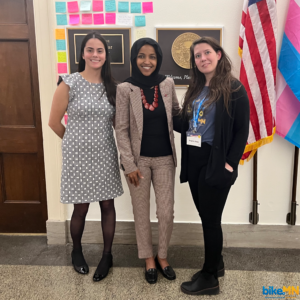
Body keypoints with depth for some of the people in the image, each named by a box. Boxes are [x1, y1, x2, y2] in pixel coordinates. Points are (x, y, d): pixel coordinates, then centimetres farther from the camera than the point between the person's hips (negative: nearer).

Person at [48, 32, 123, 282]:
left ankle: (107, 255, 27)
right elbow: (54, 122, -2)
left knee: (108, 205, 8)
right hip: (78, 156, -3)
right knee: (81, 208, 8)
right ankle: (77, 251, 35)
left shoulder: (111, 86, 4)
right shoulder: (69, 83, -7)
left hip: (105, 155, 3)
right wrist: (76, 142, 7)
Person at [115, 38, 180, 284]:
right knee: (142, 212, 11)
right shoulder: (125, 89, -8)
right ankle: (148, 259, 31)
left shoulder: (168, 84, -1)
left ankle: (162, 256, 31)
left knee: (167, 212, 6)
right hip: (138, 160, -2)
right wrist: (129, 164, -11)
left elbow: (177, 114, 15)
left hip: (164, 159, 2)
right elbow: (121, 130, -7)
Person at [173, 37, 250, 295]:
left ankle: (210, 278, 17)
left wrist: (230, 163, -16)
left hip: (215, 162, -6)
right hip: (194, 160, 7)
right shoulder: (195, 89, 13)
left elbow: (242, 131, -10)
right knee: (206, 217, 15)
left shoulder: (234, 88, -7)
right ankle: (216, 263, 34)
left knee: (210, 219, 2)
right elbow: (185, 125, 12)